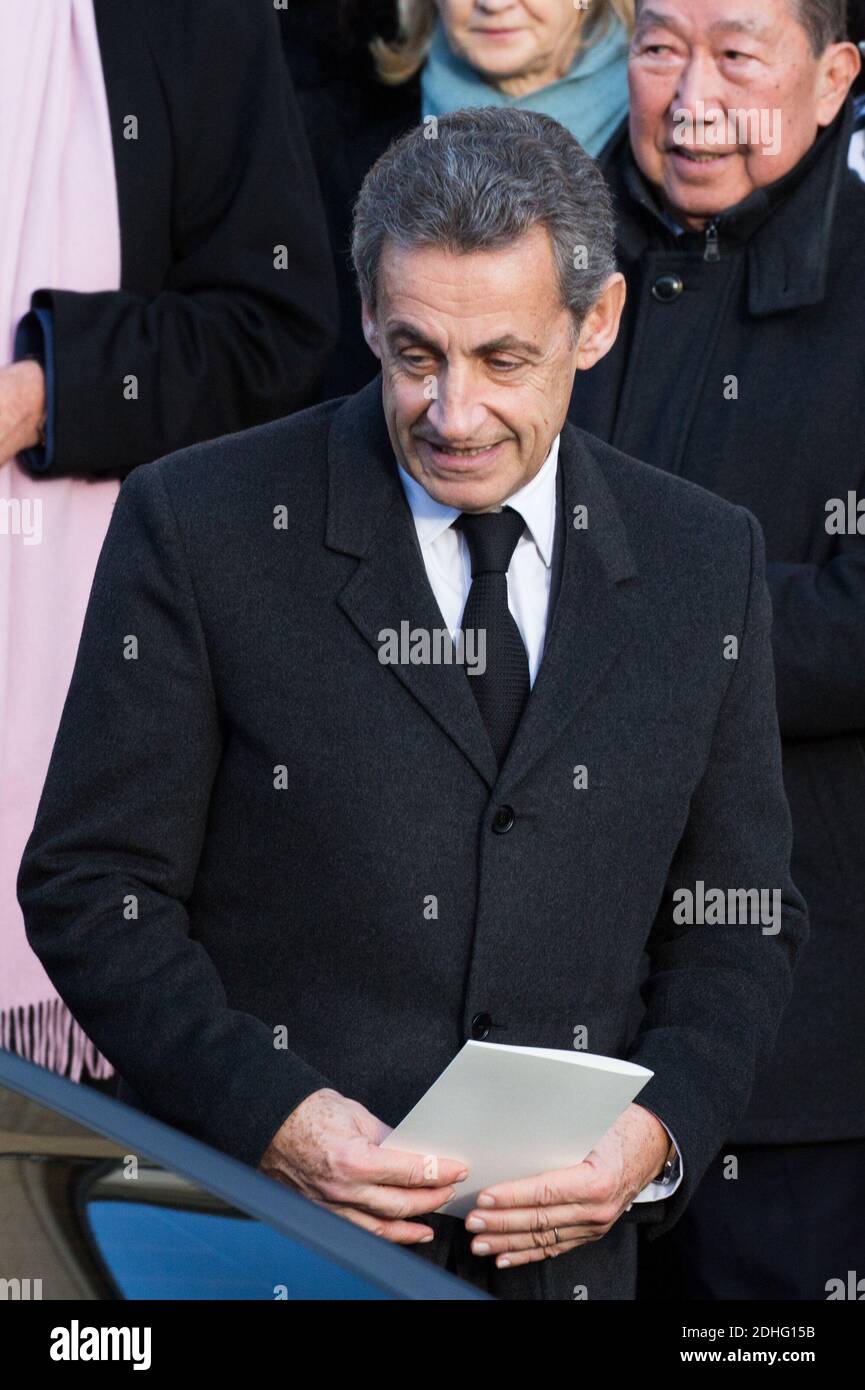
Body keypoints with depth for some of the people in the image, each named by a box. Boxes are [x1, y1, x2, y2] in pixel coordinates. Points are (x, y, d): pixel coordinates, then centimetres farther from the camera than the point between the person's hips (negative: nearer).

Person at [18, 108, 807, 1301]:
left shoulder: (706, 563, 5)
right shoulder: (200, 524, -4)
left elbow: (739, 927, 10)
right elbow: (91, 887, -5)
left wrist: (661, 1134, -8)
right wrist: (268, 1113, -17)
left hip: (556, 1245, 3)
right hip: (251, 1242, -2)